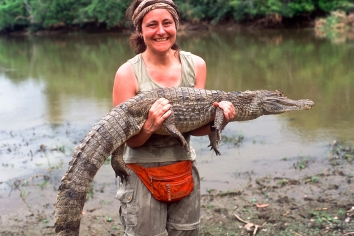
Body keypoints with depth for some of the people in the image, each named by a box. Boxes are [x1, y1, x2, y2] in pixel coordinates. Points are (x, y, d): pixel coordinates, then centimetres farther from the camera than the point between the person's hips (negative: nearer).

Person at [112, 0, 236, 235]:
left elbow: (194, 127, -1)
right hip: (142, 175, -4)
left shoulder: (196, 65, -3)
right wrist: (149, 127, -30)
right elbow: (129, 139, -11)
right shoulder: (128, 73, -14)